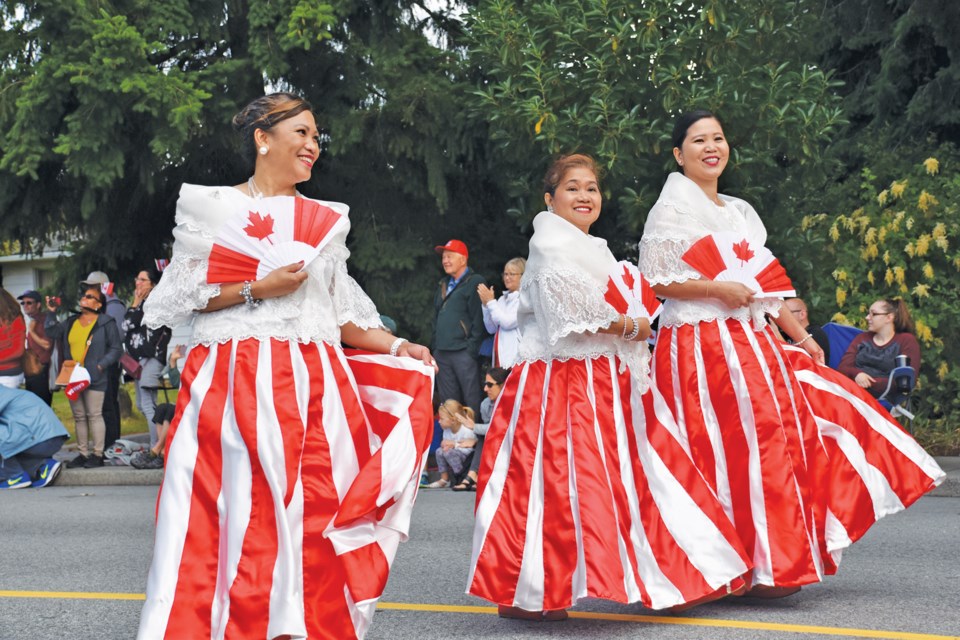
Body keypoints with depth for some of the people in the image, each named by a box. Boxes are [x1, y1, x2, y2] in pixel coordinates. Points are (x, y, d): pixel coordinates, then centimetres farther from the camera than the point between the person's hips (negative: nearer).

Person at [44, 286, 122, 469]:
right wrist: (51, 313, 4)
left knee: (94, 415, -6)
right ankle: (83, 454, 15)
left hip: (94, 379, -6)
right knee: (79, 417, 9)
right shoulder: (71, 322, 16)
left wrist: (101, 365, -15)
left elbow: (116, 349, -5)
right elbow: (52, 332, 12)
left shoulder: (106, 323, -2)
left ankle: (98, 454, -1)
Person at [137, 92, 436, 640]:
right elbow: (185, 298, 2)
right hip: (234, 383, -3)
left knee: (314, 514, -3)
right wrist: (258, 289, -9)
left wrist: (396, 346, 4)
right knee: (241, 516, -8)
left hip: (314, 383, 3)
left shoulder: (326, 219, 17)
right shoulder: (211, 206, 7)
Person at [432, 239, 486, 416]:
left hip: (463, 352, -7)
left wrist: (472, 347, -17)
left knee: (472, 399, -8)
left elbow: (479, 318, -10)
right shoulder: (443, 285, 21)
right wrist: (435, 345, 15)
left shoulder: (475, 282, -2)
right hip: (442, 352, 7)